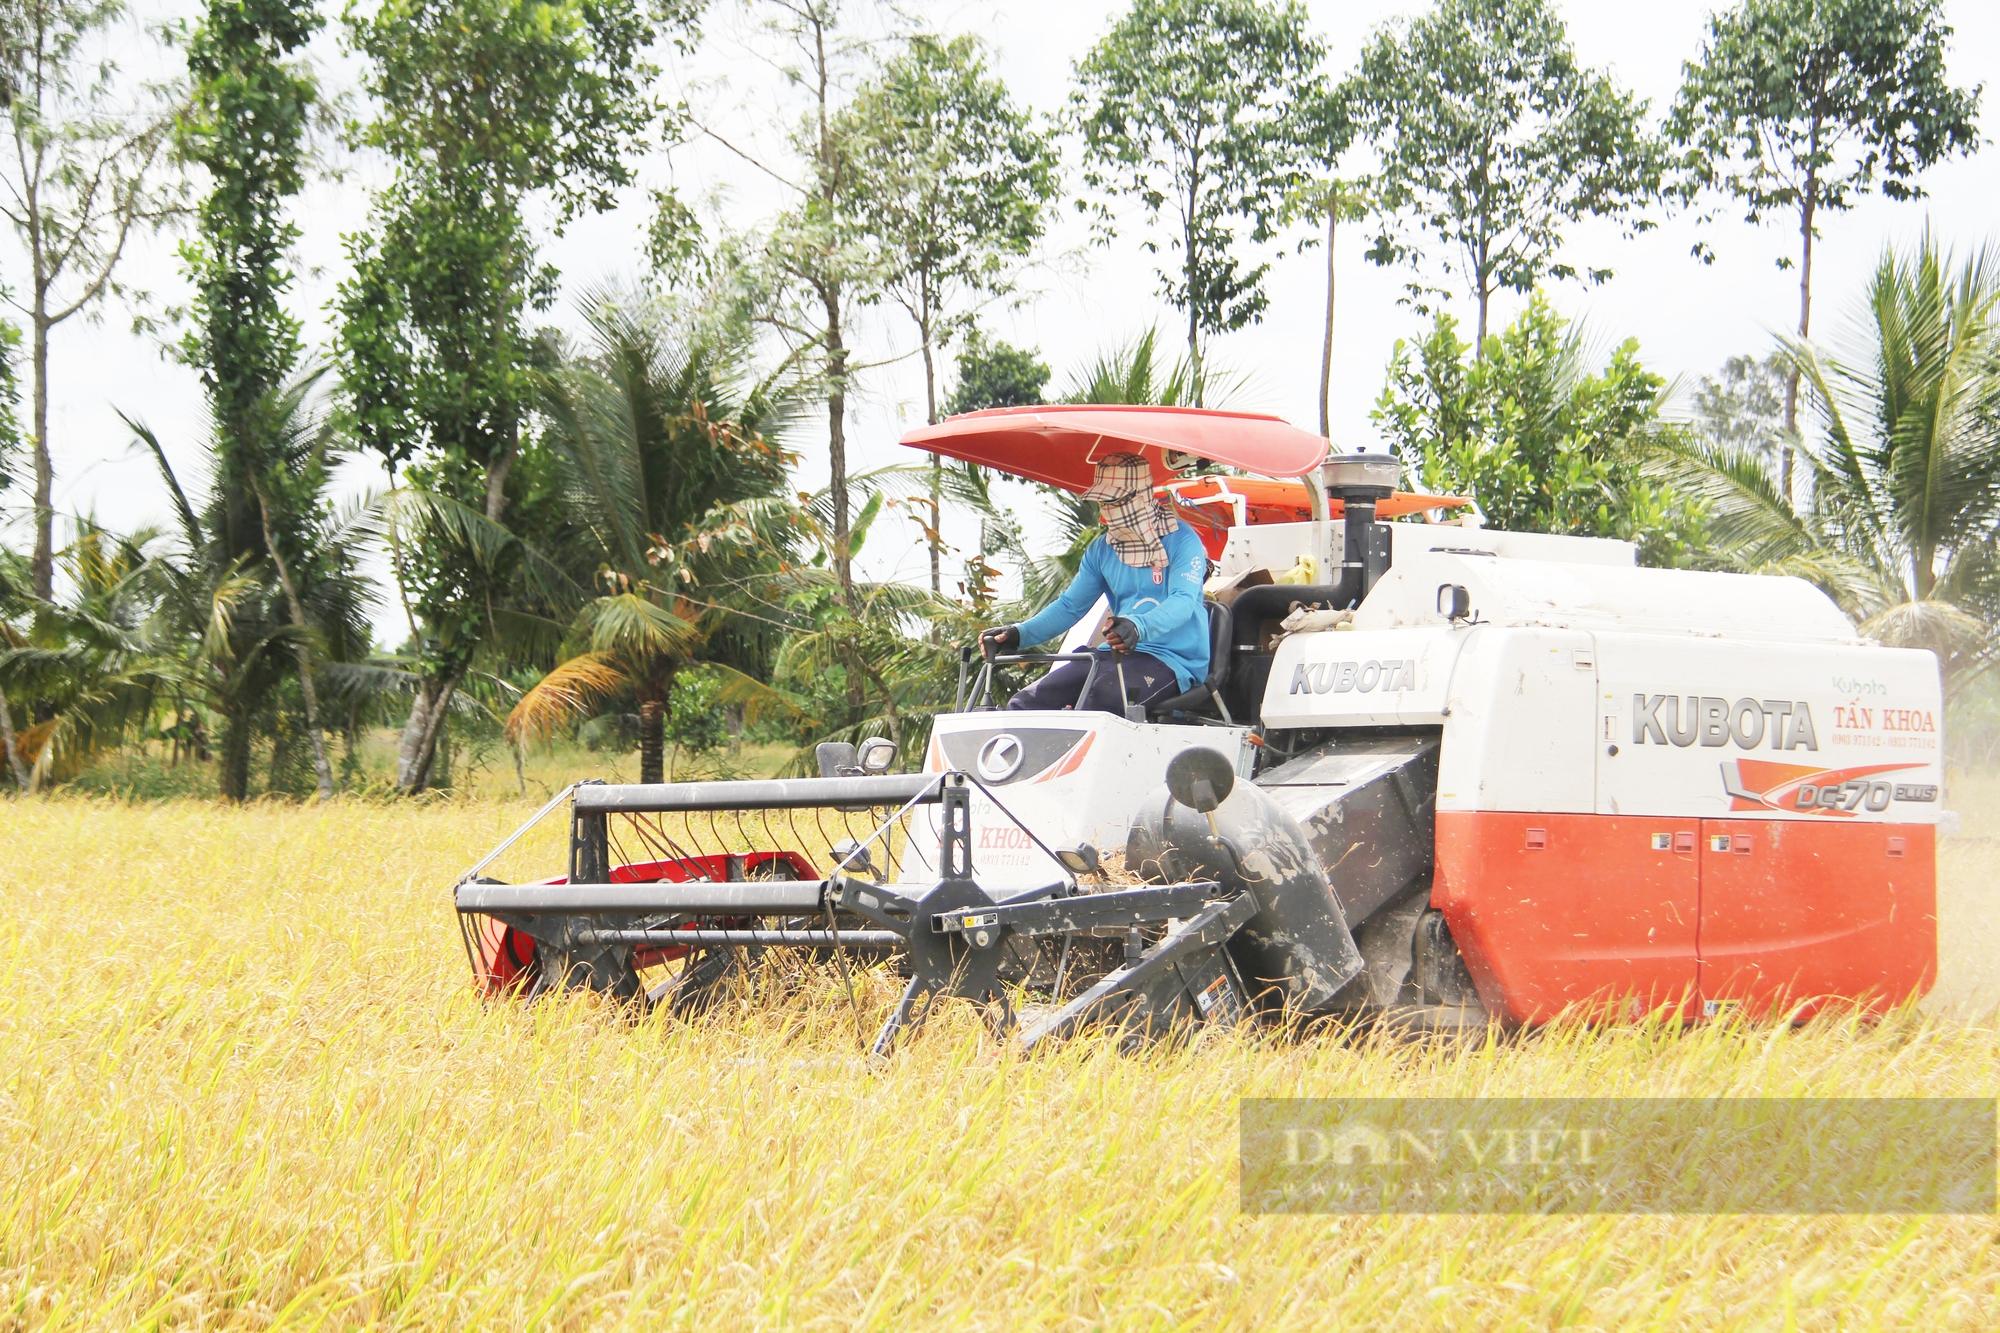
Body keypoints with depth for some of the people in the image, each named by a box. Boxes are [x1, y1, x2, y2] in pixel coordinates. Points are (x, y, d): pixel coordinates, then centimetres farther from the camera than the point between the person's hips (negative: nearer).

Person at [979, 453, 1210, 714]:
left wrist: (1139, 627, -41)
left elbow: (1183, 601, -20)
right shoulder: (1101, 550, 15)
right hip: (1117, 654, 7)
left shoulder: (1181, 539, -5)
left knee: (1101, 695, -38)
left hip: (1171, 660, -7)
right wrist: (1019, 634, 1)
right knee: (1025, 704, -11)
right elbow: (1070, 606, 18)